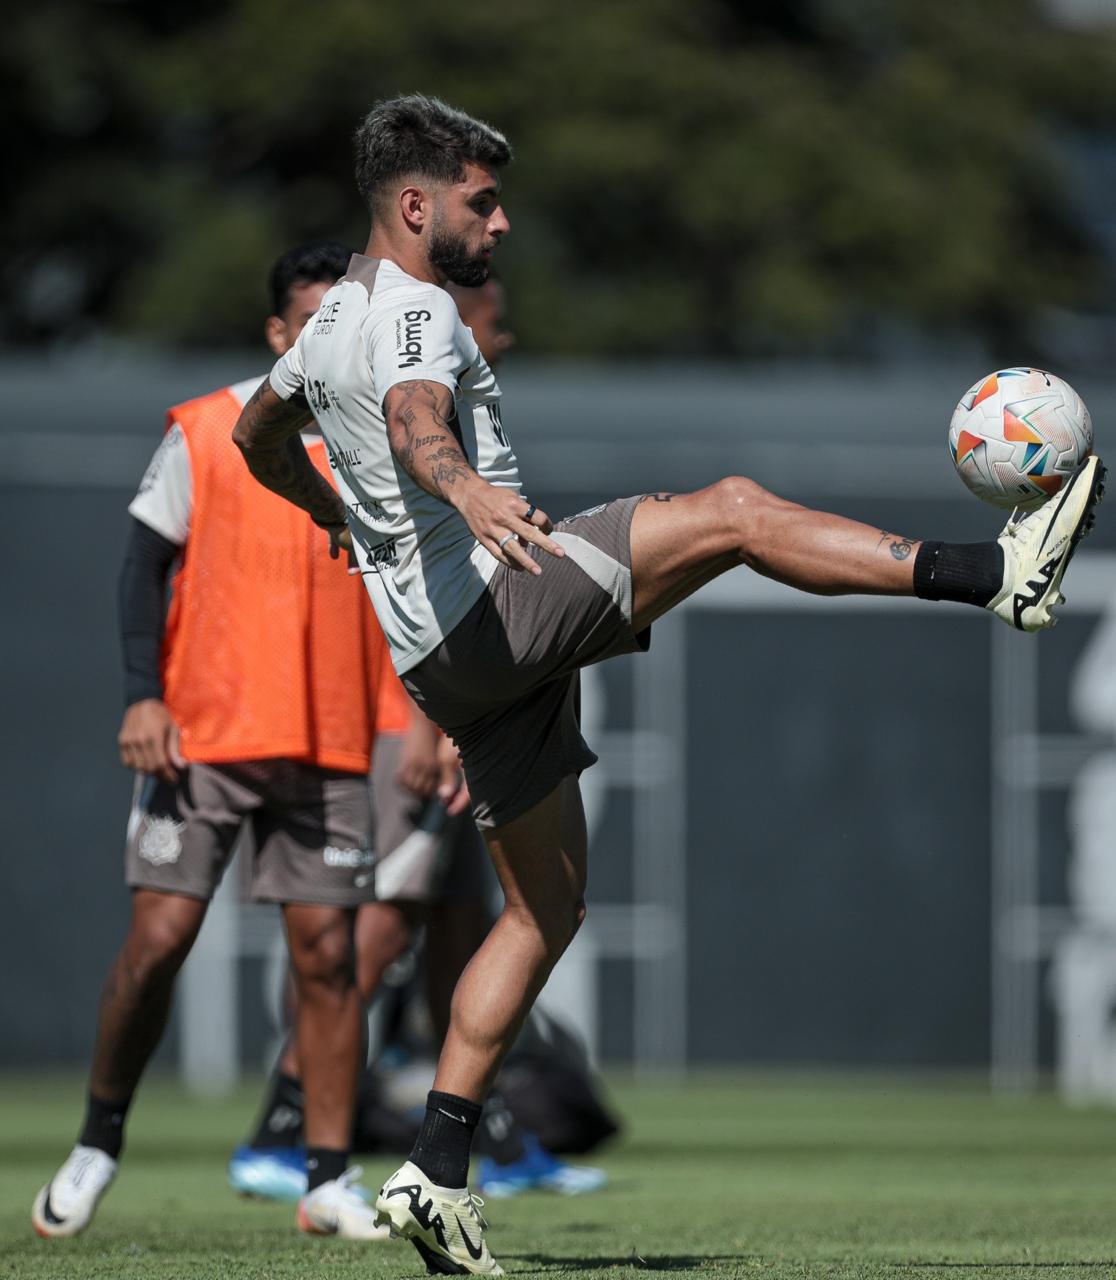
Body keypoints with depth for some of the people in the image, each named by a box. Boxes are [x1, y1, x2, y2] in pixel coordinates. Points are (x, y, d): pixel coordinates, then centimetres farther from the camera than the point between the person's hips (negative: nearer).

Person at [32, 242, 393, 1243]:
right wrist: (143, 696, -10)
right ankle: (99, 1144, 12)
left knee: (327, 951, -3)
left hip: (330, 750, 2)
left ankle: (329, 1179, 3)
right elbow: (146, 565, 1)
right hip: (201, 737, -2)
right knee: (159, 937, -6)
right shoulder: (204, 432, 1)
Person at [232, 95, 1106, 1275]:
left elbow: (256, 437, 39)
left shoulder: (333, 319, 21)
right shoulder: (412, 312, -9)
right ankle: (1000, 573, -30)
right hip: (490, 607, -10)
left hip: (449, 666, 10)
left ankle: (435, 1175, 6)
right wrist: (461, 487, -54)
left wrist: (346, 522, 56)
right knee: (732, 510, -17)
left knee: (546, 909, 11)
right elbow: (416, 421, -33)